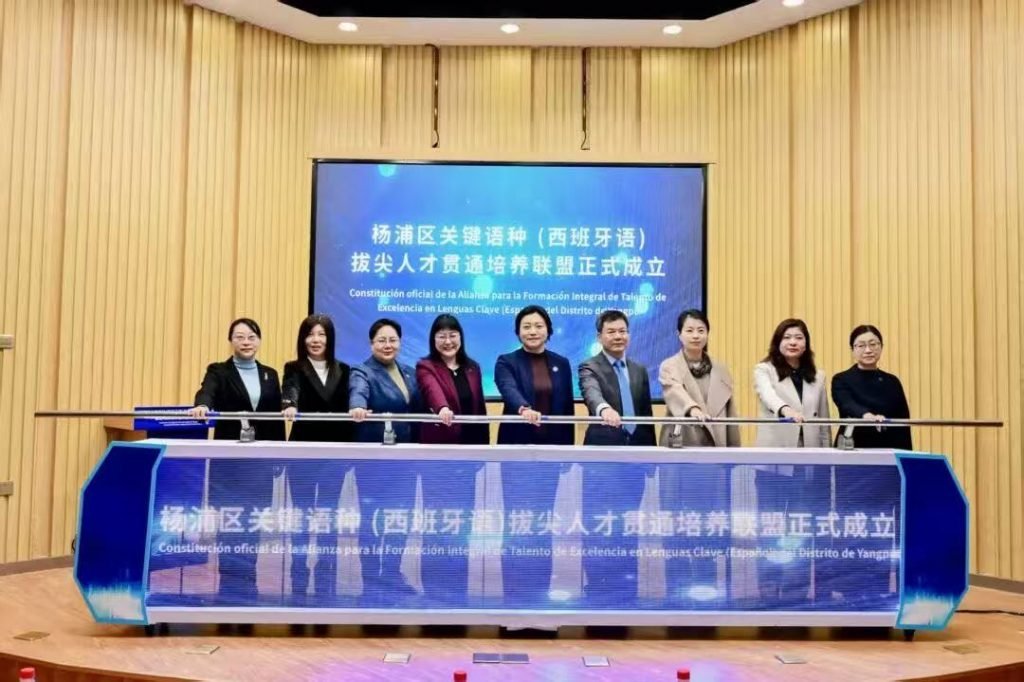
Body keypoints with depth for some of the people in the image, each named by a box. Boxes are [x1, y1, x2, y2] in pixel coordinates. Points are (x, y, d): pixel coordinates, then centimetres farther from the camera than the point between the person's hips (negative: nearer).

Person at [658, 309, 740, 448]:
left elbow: (730, 413, 13)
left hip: (716, 445, 4)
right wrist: (693, 409, -44)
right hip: (681, 446, -3)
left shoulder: (721, 369, 12)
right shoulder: (669, 367, -1)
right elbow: (675, 392, -24)